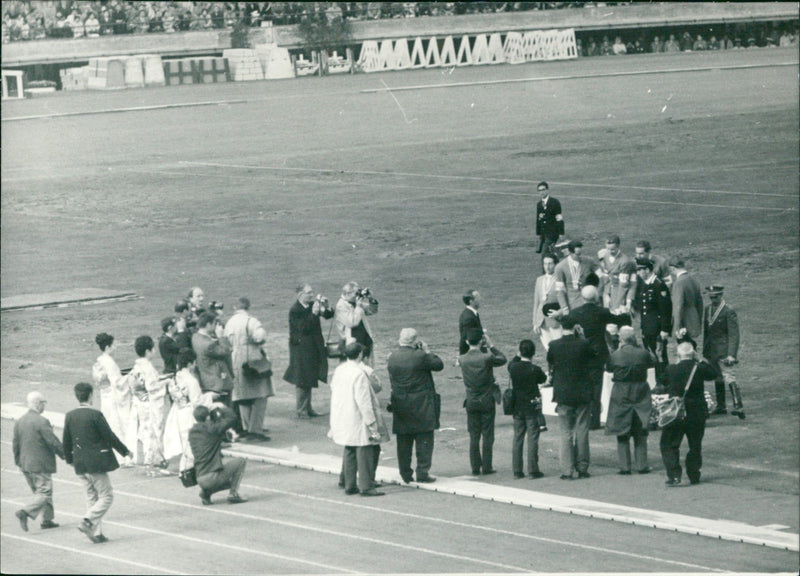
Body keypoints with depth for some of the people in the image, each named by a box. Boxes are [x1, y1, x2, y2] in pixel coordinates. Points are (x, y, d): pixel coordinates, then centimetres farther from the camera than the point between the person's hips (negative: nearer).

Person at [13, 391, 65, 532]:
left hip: (25, 465, 8)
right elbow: (53, 442, -16)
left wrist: (18, 461, 21)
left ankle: (47, 519, 20)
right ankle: (24, 512, -20)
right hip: (40, 465, -8)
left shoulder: (19, 422, 6)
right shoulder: (41, 422, -17)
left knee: (39, 492, 18)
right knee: (44, 493, -3)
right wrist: (66, 456, -3)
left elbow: (15, 444, 11)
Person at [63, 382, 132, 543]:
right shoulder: (95, 415, -15)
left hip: (80, 464, 6)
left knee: (92, 498, 14)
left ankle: (97, 533, 13)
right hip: (96, 462, -6)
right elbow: (110, 436, -11)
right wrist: (125, 451, 2)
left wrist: (69, 459, 24)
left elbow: (66, 441, 8)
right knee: (106, 495, 3)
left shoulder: (70, 416, 2)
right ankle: (87, 522, -14)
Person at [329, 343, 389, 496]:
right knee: (364, 453, -2)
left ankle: (349, 485, 18)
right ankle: (366, 486, -2)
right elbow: (364, 401, -20)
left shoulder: (338, 371, 5)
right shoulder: (359, 374, -20)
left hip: (342, 419, 8)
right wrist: (371, 422, -14)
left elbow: (334, 394, 13)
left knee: (349, 453, 15)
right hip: (357, 419, -8)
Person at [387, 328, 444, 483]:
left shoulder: (392, 357, -2)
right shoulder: (420, 356, -16)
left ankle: (405, 473, 14)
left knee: (403, 441, 11)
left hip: (400, 405, 5)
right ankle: (423, 472, 0)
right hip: (421, 405, -5)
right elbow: (439, 365, -6)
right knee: (424, 439, 3)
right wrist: (427, 351, 5)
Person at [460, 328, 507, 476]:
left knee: (474, 436, 9)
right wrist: (491, 346, 6)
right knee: (487, 435, 4)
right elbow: (503, 359, 1)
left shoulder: (462, 359, -8)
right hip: (487, 401, -3)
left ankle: (475, 467, 9)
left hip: (471, 402, 3)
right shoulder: (486, 358, -16)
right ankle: (486, 467, 4)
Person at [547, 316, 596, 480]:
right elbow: (593, 357, 10)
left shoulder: (554, 345, -10)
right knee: (582, 432, 9)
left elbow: (549, 361, 7)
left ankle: (567, 470, 0)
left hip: (563, 394, -1)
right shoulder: (583, 344, -9)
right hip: (582, 394, 1)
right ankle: (582, 468, 11)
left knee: (566, 433, 4)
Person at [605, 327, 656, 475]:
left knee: (622, 434, 6)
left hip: (621, 396, -1)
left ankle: (625, 466, 2)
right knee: (640, 433, 11)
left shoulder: (615, 356, -13)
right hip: (640, 395, 2)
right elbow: (653, 361, 10)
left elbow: (608, 368, 6)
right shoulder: (643, 353, -9)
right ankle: (641, 465, 9)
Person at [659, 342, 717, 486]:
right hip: (697, 414, 2)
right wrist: (700, 360, 10)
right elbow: (713, 373, 11)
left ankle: (674, 475, -6)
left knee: (669, 445, 6)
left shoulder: (671, 370, -13)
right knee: (695, 446, 16)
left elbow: (663, 381, 5)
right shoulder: (699, 369, -8)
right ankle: (694, 475, 21)